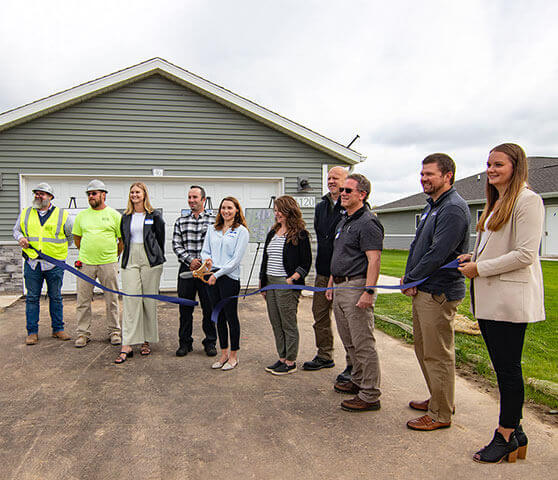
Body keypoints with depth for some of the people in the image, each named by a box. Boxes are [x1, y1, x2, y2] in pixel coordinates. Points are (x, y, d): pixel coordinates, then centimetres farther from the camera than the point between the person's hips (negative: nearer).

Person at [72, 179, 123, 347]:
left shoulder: (114, 215, 2)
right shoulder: (82, 215, 9)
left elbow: (123, 240, 4)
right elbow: (77, 239, 18)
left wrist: (113, 256, 4)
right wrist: (86, 254, 13)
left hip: (108, 264, -2)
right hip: (85, 264, 2)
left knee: (112, 300, 6)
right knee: (83, 300, 5)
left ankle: (114, 331, 18)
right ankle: (83, 333, 15)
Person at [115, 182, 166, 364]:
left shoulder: (154, 216, 3)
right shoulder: (126, 217, 14)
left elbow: (160, 239, 7)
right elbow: (124, 239, 19)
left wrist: (157, 258, 8)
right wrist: (129, 256, 13)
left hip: (150, 261, -2)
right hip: (130, 261, 3)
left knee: (149, 301, 2)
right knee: (130, 300, -5)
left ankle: (147, 341, 14)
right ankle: (127, 345, -7)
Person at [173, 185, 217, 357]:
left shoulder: (214, 219, 3)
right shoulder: (181, 221, 10)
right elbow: (176, 245, 5)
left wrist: (203, 263, -9)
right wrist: (190, 260, -10)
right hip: (186, 269, 2)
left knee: (209, 307, 3)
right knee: (185, 307, 7)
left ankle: (210, 342, 18)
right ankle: (185, 342, 20)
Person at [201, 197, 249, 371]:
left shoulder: (241, 231, -4)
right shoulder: (212, 229, 13)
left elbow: (236, 259, -10)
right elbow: (205, 250, 13)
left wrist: (217, 274, -13)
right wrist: (207, 259, -11)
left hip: (230, 278, -5)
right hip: (212, 278, 5)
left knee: (231, 317, 2)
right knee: (219, 317, 12)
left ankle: (234, 356, 16)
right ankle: (224, 353, 24)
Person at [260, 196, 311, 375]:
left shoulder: (300, 234, -7)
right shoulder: (273, 233, 15)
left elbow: (306, 262, -8)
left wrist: (292, 279, -16)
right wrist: (262, 282, 16)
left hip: (287, 285, -7)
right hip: (270, 283, 7)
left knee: (289, 325, 0)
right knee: (276, 324, 11)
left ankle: (290, 362, 10)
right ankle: (282, 358, 22)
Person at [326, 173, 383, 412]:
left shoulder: (368, 223, -13)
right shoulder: (344, 221, 17)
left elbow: (374, 261, -19)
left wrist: (368, 292, -25)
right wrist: (331, 282, 22)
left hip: (357, 288, -10)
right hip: (340, 288, 10)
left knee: (363, 343, -4)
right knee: (349, 342, 18)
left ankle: (370, 395, 5)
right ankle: (358, 381, 33)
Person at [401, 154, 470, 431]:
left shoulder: (453, 208, -16)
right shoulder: (432, 206, 16)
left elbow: (438, 253, -22)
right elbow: (417, 245, 19)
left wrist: (411, 279, -12)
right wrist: (409, 276, 5)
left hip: (440, 293, -10)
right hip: (423, 291, 10)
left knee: (438, 355, -1)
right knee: (424, 350, 19)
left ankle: (440, 414, 12)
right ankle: (438, 400, 34)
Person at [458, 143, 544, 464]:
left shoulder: (528, 200, -10)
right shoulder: (495, 203, 19)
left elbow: (525, 254, -17)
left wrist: (480, 269, -12)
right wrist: (474, 257, 10)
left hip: (510, 298, -9)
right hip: (488, 296, 9)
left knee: (509, 368, 1)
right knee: (501, 366, 13)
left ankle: (506, 437, 13)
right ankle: (514, 431, 25)